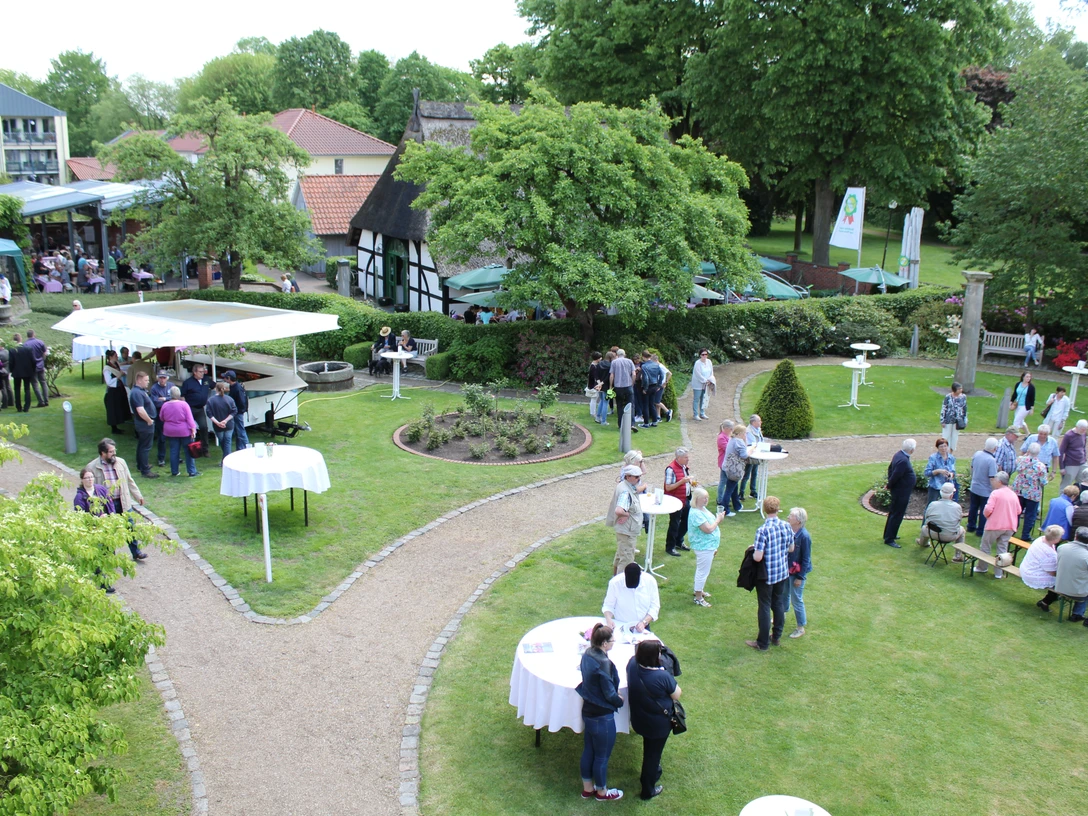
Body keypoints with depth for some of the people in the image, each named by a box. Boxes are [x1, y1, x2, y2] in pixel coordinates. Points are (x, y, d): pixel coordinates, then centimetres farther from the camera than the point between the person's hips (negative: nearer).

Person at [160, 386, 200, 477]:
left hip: (170, 432, 4)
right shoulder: (184, 404, -12)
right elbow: (190, 418, -15)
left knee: (174, 451, 11)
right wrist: (193, 430, -13)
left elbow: (161, 418, 11)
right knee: (189, 451, 4)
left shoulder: (165, 405, -2)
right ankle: (192, 471, 6)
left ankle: (174, 471, 16)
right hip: (184, 432, -3)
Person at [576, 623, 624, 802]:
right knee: (602, 756, 13)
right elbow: (610, 694, -22)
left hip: (588, 711, 8)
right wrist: (621, 701, -1)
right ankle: (602, 792, 32)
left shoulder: (587, 654, -4)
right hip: (602, 716, -8)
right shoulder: (603, 663, -29)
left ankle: (587, 788, 39)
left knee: (588, 751, 22)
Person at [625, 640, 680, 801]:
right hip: (658, 724, -6)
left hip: (638, 719, 6)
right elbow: (677, 695, -17)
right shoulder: (662, 676, -35)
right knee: (654, 753, 16)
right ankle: (648, 790, 34)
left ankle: (648, 774, 57)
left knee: (649, 750, 33)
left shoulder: (632, 664, -19)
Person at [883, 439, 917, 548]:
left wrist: (890, 483, 12)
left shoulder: (899, 455, 2)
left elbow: (890, 468, 13)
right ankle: (889, 539, 7)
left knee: (894, 513, 22)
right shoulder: (903, 461, -29)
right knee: (897, 516, -1)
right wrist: (889, 485, -10)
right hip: (901, 493, -10)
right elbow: (895, 476, -28)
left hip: (898, 491, 10)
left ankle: (889, 534, 36)